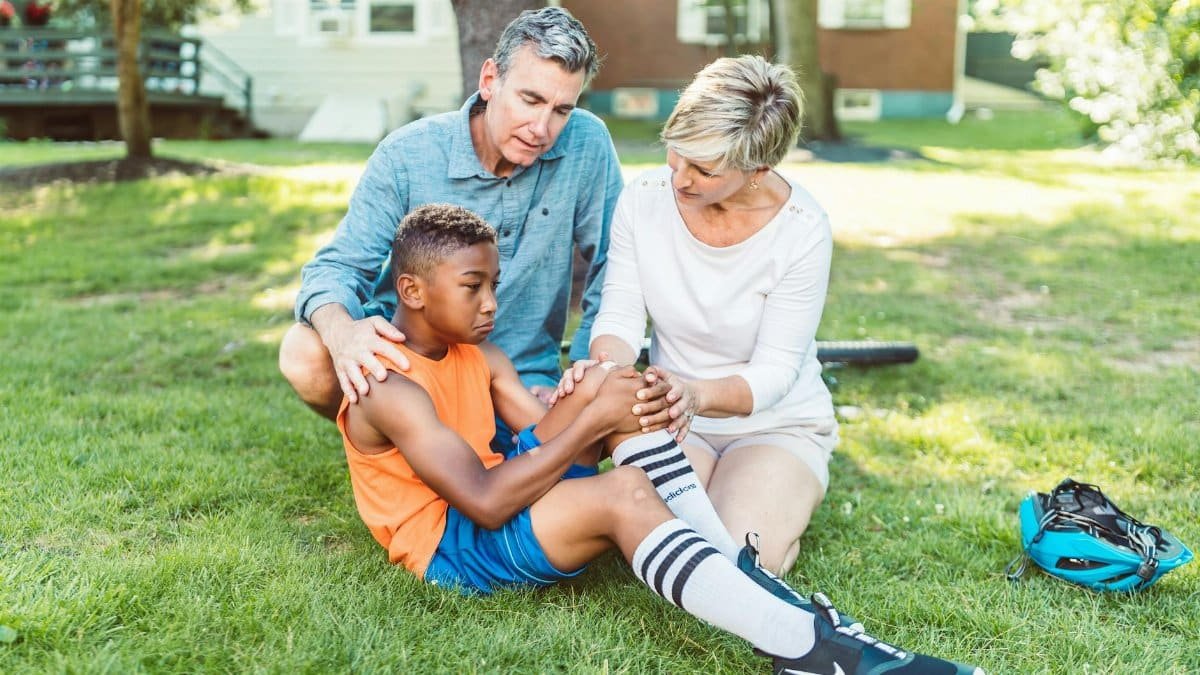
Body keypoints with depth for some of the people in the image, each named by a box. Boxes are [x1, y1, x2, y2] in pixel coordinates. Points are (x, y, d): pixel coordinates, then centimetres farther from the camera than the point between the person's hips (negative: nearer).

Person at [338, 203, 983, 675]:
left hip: (502, 499, 9)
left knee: (614, 384, -12)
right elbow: (487, 502, -27)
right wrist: (593, 420, -26)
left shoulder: (476, 353, 10)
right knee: (624, 496, -34)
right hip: (452, 547, -9)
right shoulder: (390, 389, -20)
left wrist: (600, 395, -24)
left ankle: (746, 574, -21)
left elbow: (546, 434, -2)